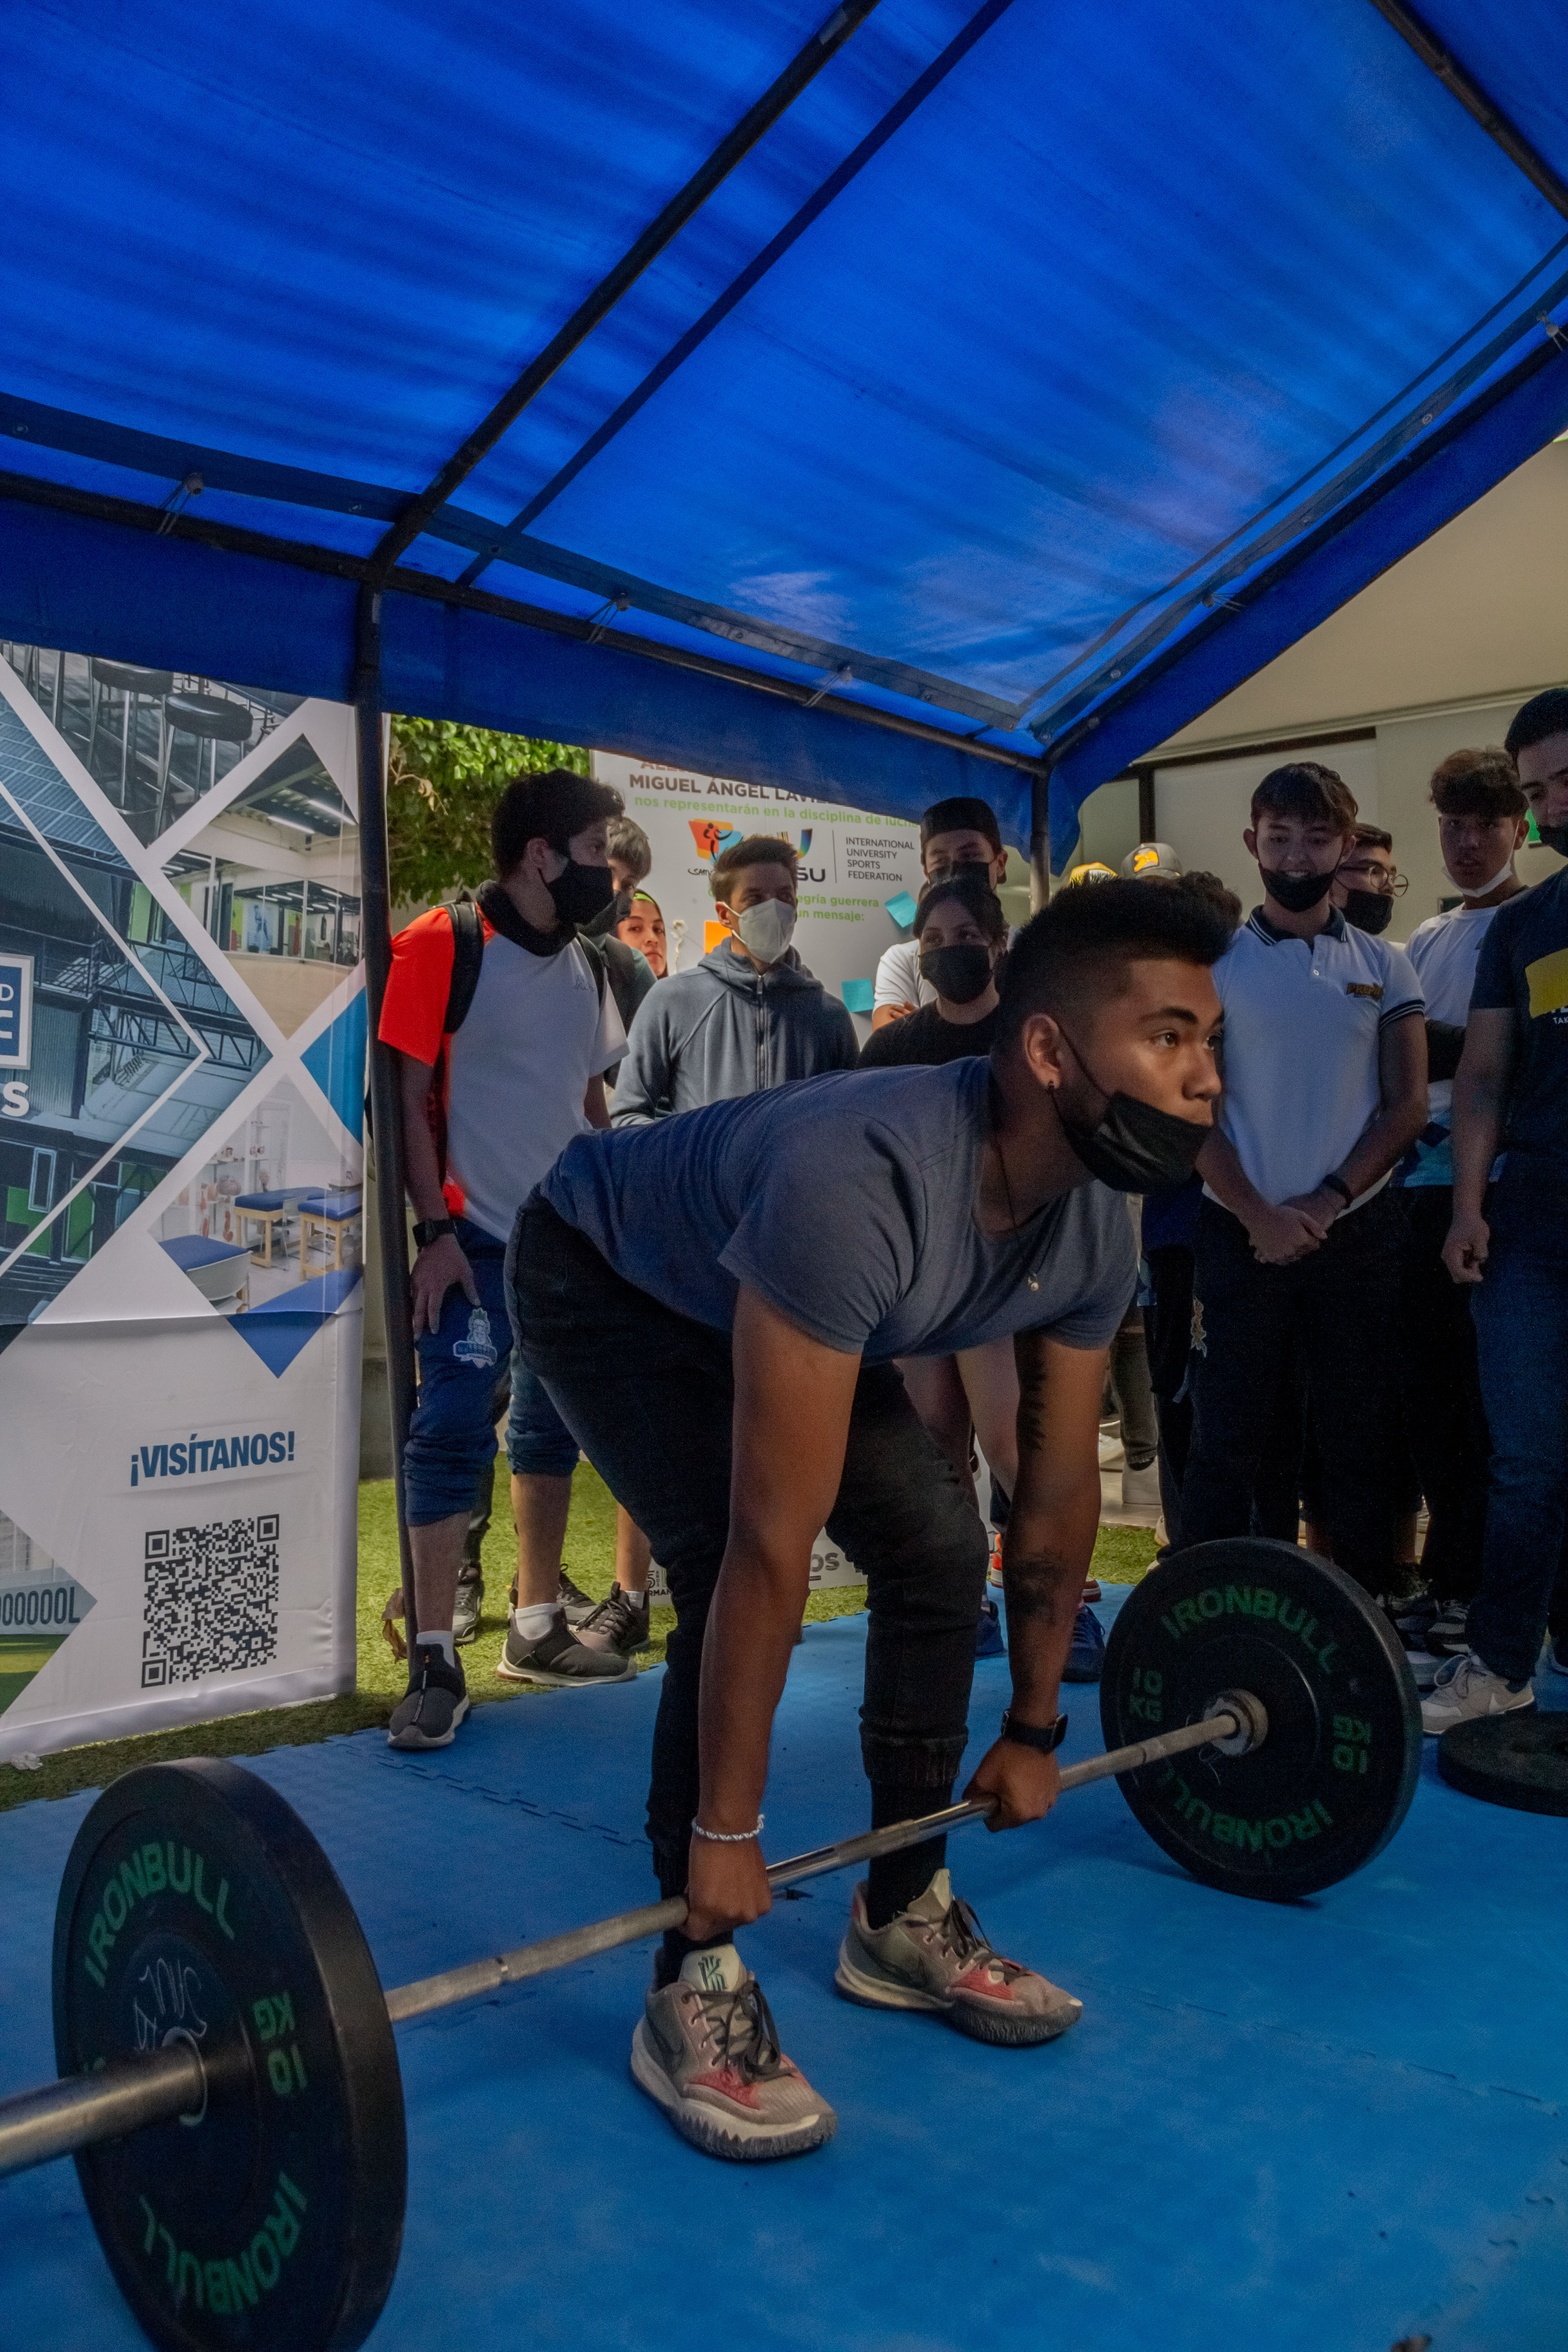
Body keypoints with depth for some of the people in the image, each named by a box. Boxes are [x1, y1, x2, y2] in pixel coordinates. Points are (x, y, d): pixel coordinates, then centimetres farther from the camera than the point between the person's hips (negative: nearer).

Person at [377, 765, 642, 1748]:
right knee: (454, 1433, -9)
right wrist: (435, 1231, -16)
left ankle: (538, 1628, 26)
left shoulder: (586, 964, 11)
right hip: (476, 1236, -7)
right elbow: (411, 1096, -11)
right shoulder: (442, 947, -9)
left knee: (552, 1428, 13)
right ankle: (436, 1661, -2)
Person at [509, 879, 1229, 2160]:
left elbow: (1061, 1492, -5)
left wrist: (1034, 1731, 3)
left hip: (763, 1300, 7)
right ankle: (695, 1987, -6)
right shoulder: (858, 1186, -44)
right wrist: (725, 1831, -31)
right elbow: (774, 1541, -40)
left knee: (941, 1549, -4)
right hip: (605, 1280, -7)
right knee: (730, 1570, -23)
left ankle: (905, 1919, 14)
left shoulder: (1092, 1232, -19)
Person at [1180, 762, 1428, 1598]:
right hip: (1242, 1233, -2)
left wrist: (1329, 1200, -10)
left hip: (1357, 1234, 2)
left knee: (1360, 1435, 8)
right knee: (1227, 1435, 1)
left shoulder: (1381, 966, 7)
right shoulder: (1215, 962, 2)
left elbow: (1408, 1103, 3)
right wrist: (1259, 1215, -12)